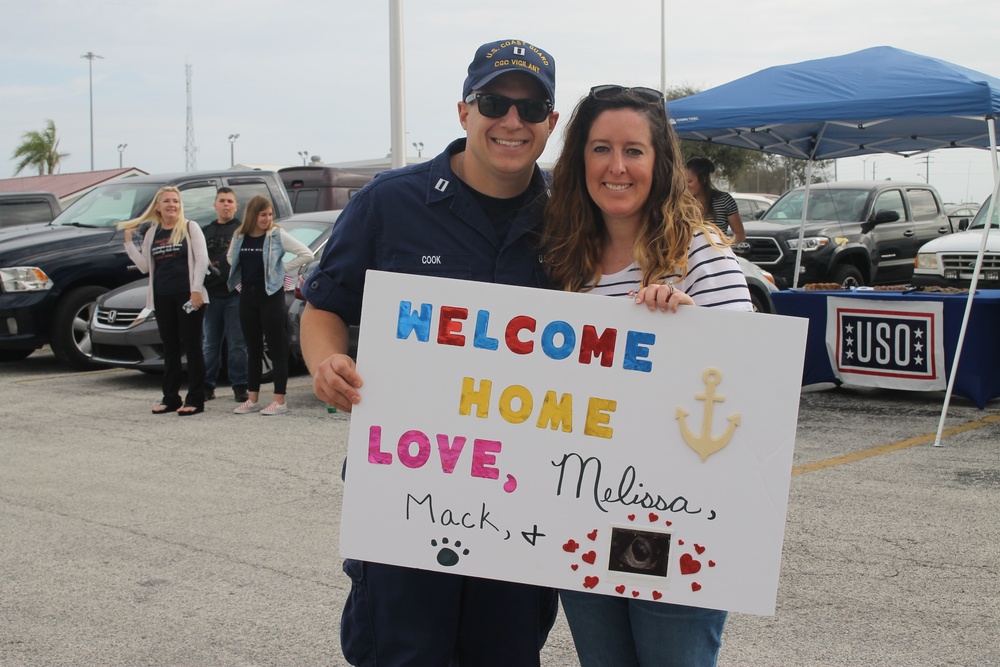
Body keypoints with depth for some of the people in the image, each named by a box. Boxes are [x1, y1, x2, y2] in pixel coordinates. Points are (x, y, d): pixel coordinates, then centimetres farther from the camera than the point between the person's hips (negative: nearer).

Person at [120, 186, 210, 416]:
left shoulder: (190, 227, 1)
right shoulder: (152, 233, 14)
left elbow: (202, 259, -6)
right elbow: (144, 266, 12)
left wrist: (196, 289, -14)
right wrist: (129, 242, 6)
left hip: (187, 295, -5)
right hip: (162, 297, 5)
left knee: (192, 347, -2)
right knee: (170, 349, 10)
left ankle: (195, 399, 1)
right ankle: (170, 398, 16)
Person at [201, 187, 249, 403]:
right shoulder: (206, 232, 18)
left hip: (236, 294, -4)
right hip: (211, 293, 4)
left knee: (237, 343, -2)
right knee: (210, 343, 8)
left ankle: (239, 386, 5)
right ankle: (207, 385, 14)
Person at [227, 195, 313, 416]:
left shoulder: (277, 235, -6)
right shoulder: (240, 237, 7)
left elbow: (306, 254, -10)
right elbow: (231, 259, 25)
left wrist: (283, 270, -7)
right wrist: (239, 280, 12)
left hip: (271, 296, -5)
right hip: (248, 297, 5)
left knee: (277, 348, -3)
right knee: (253, 349, 10)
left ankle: (280, 401, -1)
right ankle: (252, 399, 16)